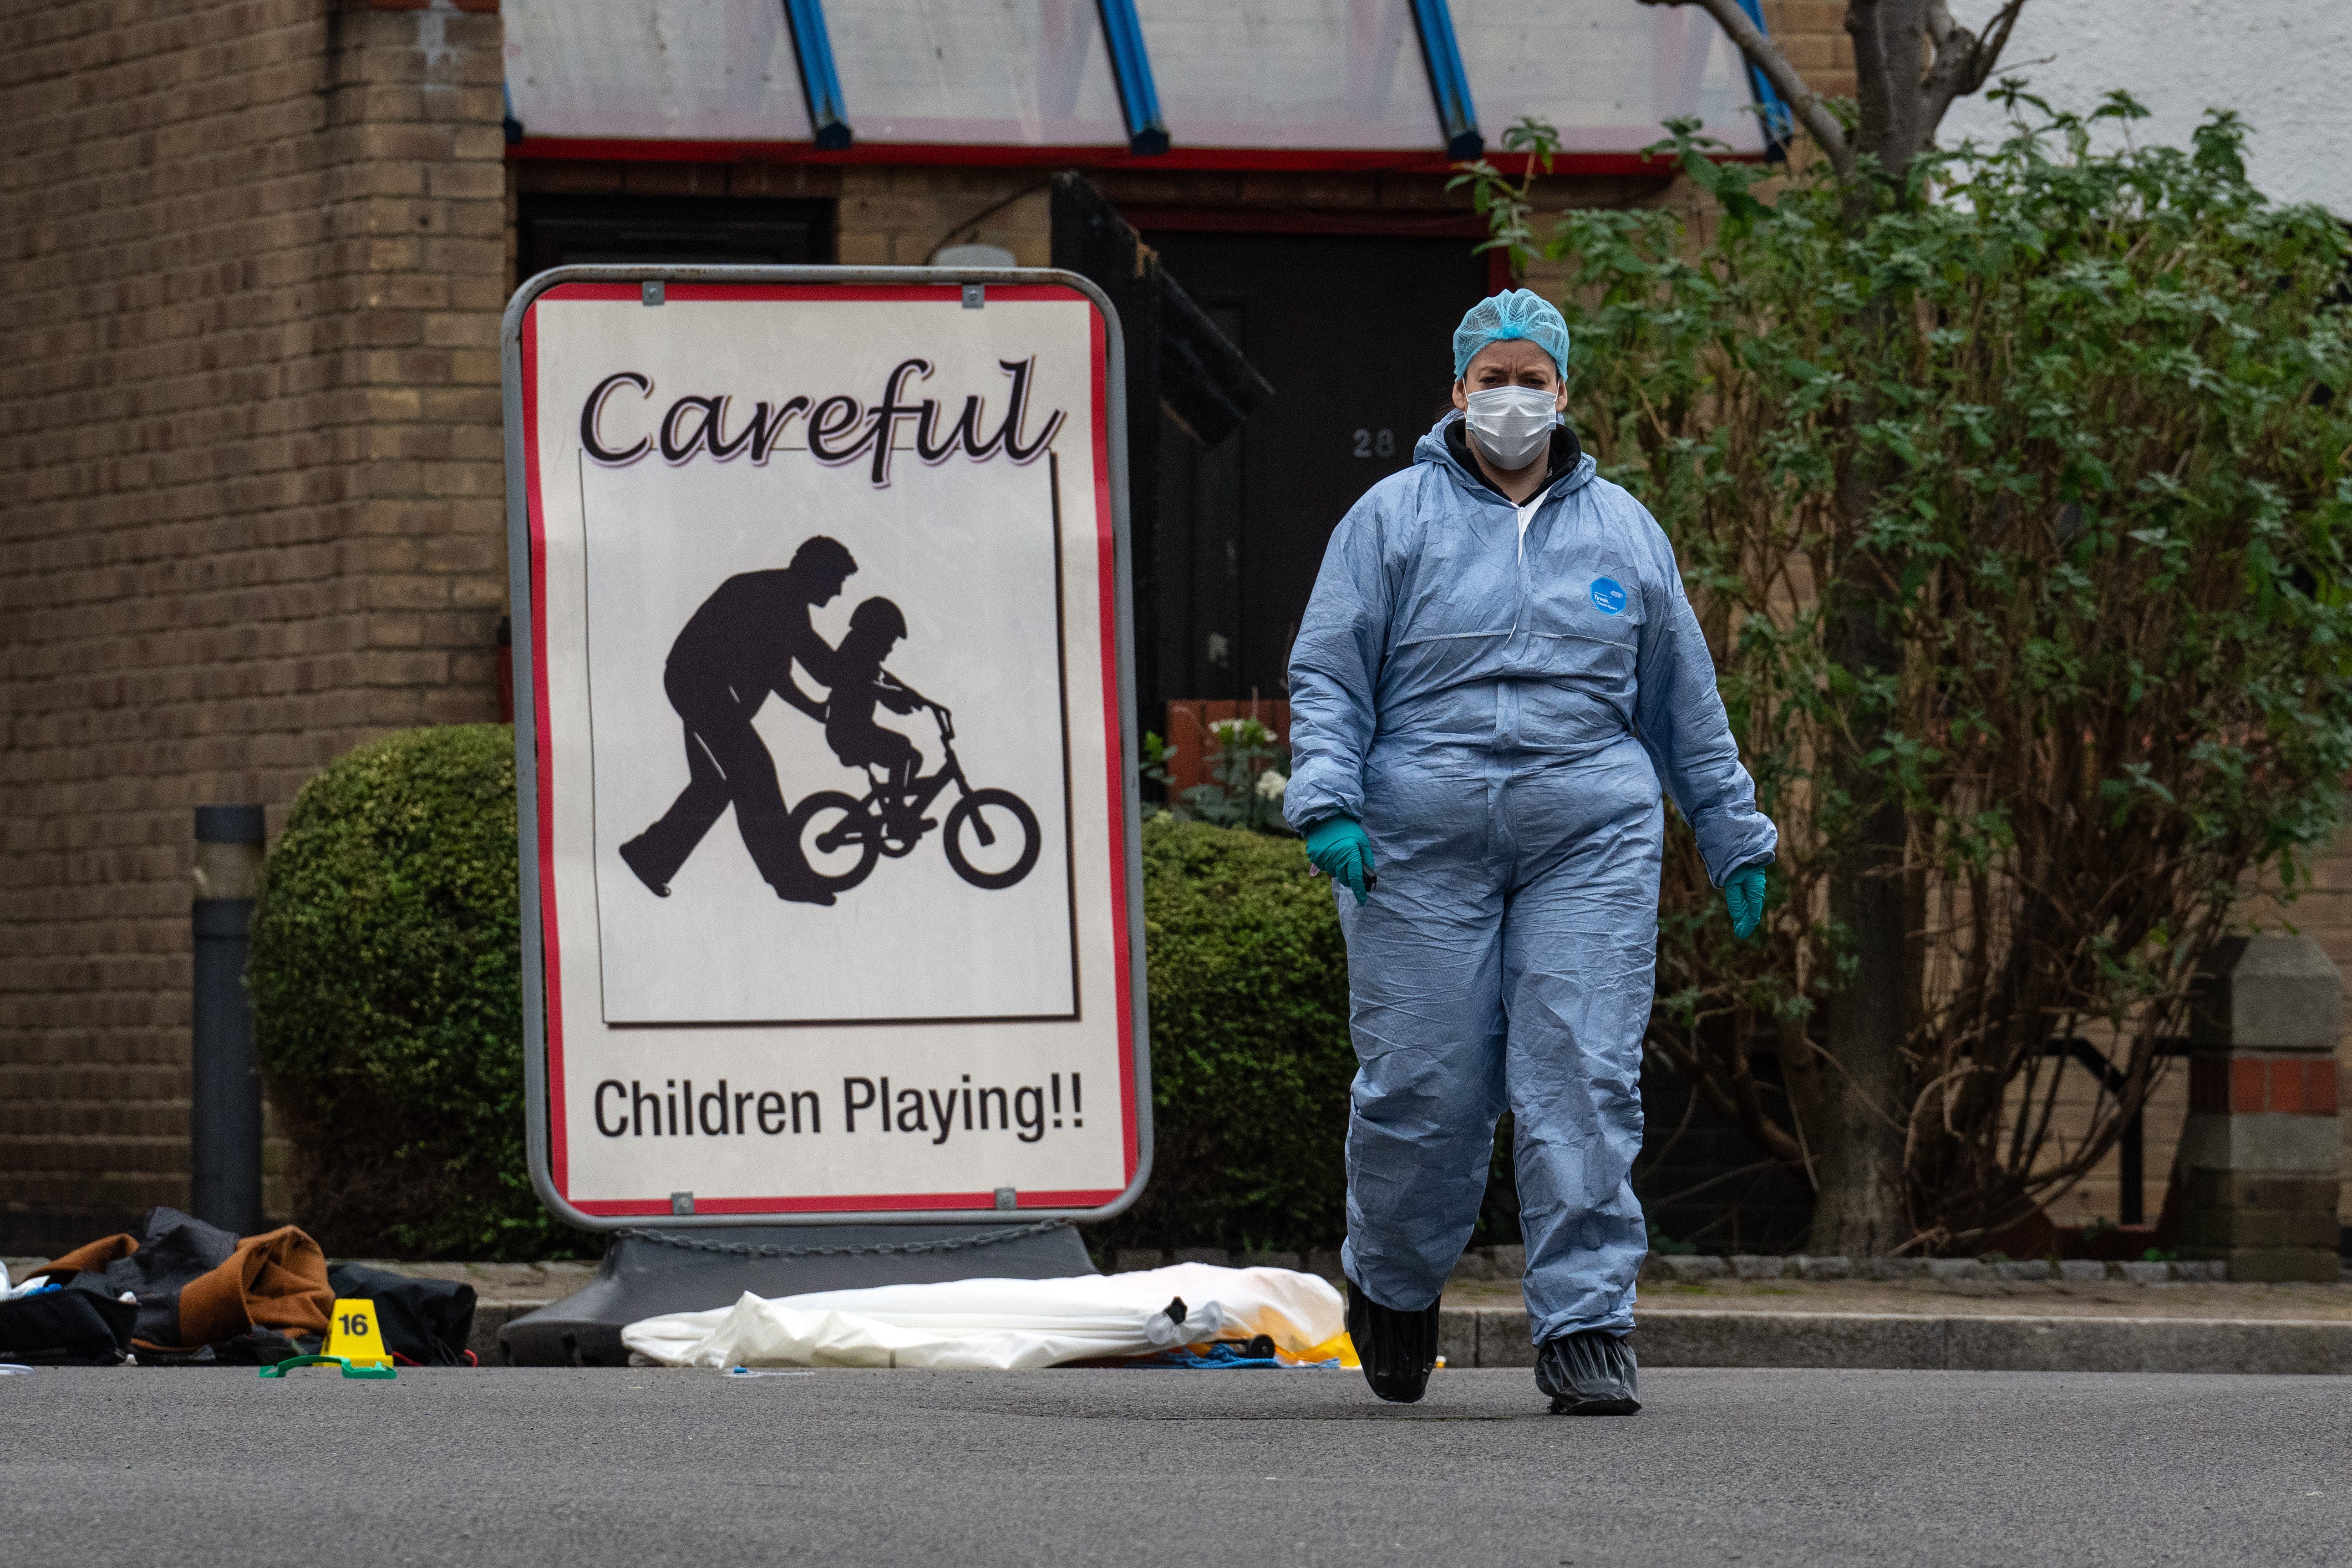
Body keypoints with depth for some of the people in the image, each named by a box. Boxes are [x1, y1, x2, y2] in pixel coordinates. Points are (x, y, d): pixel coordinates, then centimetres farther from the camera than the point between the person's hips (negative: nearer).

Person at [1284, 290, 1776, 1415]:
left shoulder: (1622, 532, 15)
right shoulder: (1394, 520, 7)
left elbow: (1685, 705, 22)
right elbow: (1327, 676, 3)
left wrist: (1735, 841, 22)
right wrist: (1327, 803, -11)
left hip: (1589, 845, 2)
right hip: (1422, 846, -2)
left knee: (1584, 1083, -9)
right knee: (1422, 1087, -2)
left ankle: (1586, 1329, -7)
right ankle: (1394, 1285, 24)